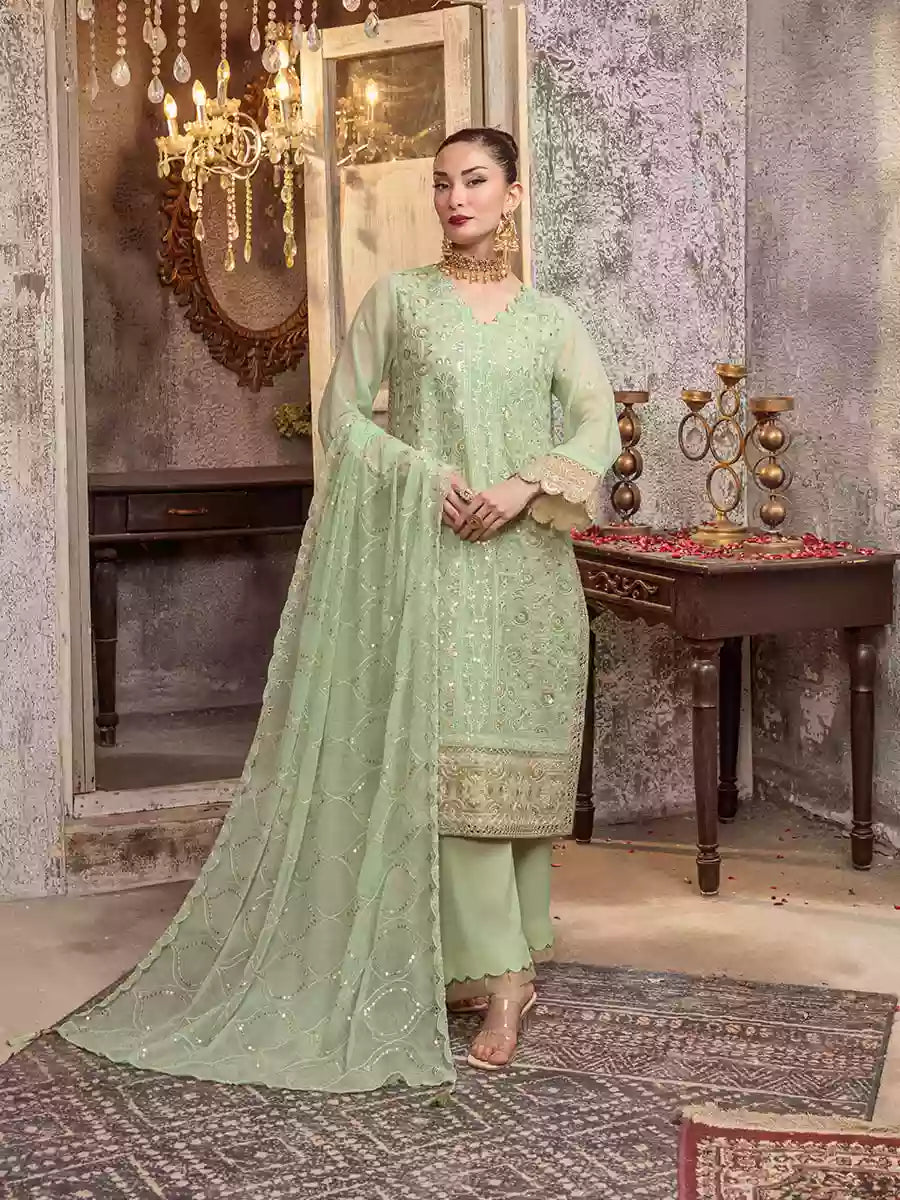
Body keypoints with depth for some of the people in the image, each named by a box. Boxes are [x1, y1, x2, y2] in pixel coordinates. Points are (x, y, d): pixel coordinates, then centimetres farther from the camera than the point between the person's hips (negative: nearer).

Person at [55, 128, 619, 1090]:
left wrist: (524, 486, -15)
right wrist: (426, 473, -10)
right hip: (429, 553, -2)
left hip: (526, 558, 2)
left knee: (520, 749, 4)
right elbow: (342, 413, 4)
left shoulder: (550, 318, 11)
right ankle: (501, 975, -6)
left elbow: (598, 427, 1)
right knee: (453, 752, -9)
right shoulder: (398, 298, 7)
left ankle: (495, 954, 18)